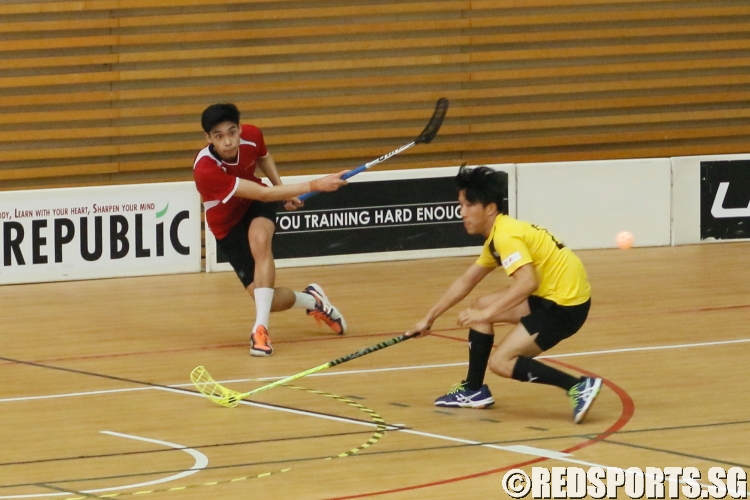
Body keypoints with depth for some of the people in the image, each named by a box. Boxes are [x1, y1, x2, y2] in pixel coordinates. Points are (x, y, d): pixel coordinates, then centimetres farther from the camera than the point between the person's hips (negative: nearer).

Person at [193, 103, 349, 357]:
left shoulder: (252, 136, -20)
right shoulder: (205, 169, -38)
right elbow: (263, 194, -38)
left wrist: (282, 189, -3)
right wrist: (315, 185, -40)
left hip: (255, 207, 3)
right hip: (228, 225, -3)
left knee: (260, 240, -35)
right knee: (269, 300, -11)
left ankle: (261, 328, -33)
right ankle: (312, 300, 24)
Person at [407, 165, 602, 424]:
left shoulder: (506, 235, -19)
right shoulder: (497, 236, 12)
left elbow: (527, 282, -32)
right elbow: (466, 281, 23)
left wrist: (487, 315, -28)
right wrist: (429, 318, 26)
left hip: (566, 305, -10)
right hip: (550, 297, 10)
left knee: (500, 362, -12)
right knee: (481, 305, 18)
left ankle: (579, 387, -15)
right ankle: (474, 390, 27)